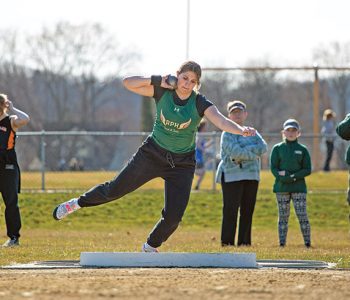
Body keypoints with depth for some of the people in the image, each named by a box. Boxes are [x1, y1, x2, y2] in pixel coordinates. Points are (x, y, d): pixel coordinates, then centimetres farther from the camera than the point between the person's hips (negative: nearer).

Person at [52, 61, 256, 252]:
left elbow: (221, 121, -33)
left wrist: (241, 130, -51)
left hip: (182, 163, 0)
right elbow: (128, 83, -15)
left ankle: (150, 247, 20)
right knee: (116, 189, 4)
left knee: (173, 216, -7)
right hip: (153, 154, 0)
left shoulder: (200, 104, -15)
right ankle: (78, 203, 30)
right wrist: (157, 81, -24)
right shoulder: (162, 91, -11)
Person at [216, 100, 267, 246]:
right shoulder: (227, 134, -1)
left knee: (248, 211, 7)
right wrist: (254, 153, -8)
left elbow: (263, 147, -1)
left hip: (251, 176, 6)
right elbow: (235, 152, -18)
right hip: (231, 176, -6)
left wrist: (243, 153, -13)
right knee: (231, 210, -9)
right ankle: (227, 242, -8)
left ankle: (244, 241, 12)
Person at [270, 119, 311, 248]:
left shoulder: (302, 149, 7)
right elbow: (273, 168, -1)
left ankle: (308, 243, -2)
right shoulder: (277, 148, 6)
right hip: (282, 188, 0)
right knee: (283, 216, 3)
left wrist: (292, 176, -12)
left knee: (302, 215, -6)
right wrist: (286, 179, -15)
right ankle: (282, 243, 7)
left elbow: (307, 170, 2)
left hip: (299, 188, 0)